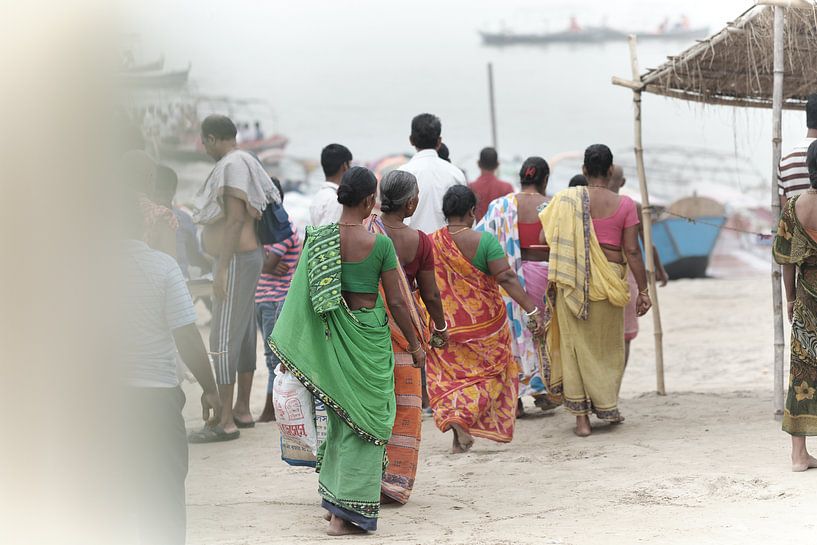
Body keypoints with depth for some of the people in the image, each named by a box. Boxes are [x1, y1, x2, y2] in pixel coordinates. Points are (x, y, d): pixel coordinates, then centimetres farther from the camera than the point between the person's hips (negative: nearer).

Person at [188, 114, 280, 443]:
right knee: (243, 335, 15)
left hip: (236, 260, -11)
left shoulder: (231, 166, -15)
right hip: (248, 257, 11)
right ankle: (242, 411, 22)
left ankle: (226, 422, -12)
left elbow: (235, 218, -22)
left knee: (224, 339, -10)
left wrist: (222, 268, -23)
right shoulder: (245, 162, 15)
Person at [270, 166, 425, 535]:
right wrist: (414, 344, 5)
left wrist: (289, 342, 11)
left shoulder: (319, 240, -4)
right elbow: (396, 301, -8)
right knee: (364, 420, 3)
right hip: (368, 336, -4)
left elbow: (303, 295, 1)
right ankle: (348, 512, 0)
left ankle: (335, 498, 26)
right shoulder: (380, 244, -12)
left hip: (331, 336, 4)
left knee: (340, 415, 20)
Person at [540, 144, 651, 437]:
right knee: (608, 347, 17)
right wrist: (643, 290, 2)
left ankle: (581, 417, 5)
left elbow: (544, 237, -3)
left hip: (571, 280, 0)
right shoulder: (624, 205, -4)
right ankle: (607, 407, 28)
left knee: (576, 345, 7)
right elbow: (632, 251, -5)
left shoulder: (566, 199, -2)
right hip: (609, 279, 0)